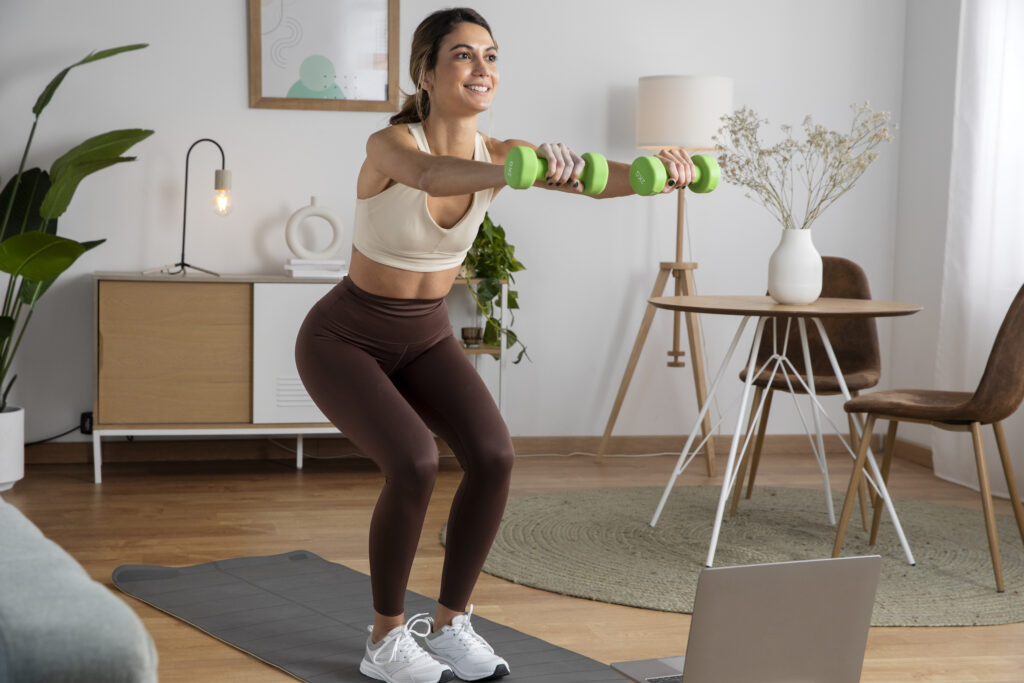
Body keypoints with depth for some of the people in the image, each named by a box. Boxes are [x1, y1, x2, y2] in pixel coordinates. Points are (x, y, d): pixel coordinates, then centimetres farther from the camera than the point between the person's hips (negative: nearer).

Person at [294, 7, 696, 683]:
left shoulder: (499, 154, -11)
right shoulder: (390, 145, -26)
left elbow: (586, 177, -29)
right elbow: (430, 175, -51)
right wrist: (516, 168, -71)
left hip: (426, 337, 5)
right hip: (344, 339, -5)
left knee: (493, 455, -17)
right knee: (415, 462, -26)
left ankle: (449, 624, 1)